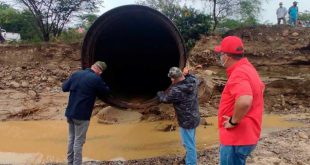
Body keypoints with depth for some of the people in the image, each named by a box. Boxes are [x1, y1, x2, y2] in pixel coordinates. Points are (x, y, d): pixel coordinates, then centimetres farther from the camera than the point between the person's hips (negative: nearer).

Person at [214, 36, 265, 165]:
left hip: (236, 138, -10)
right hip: (245, 135, 10)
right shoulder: (247, 68, 9)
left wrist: (234, 121, -24)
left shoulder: (238, 74, -24)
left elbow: (244, 101, -42)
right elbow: (260, 87, 27)